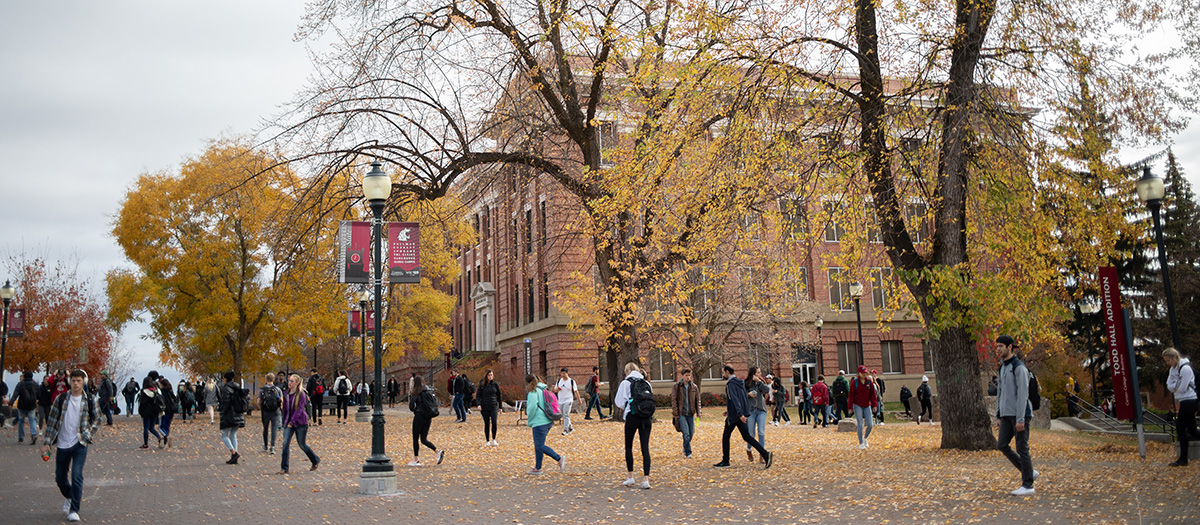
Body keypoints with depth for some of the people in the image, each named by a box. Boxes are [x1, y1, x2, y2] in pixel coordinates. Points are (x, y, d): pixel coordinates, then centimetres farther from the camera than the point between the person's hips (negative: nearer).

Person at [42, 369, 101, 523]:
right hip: (62, 444, 2)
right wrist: (47, 442, 1)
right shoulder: (60, 399, 1)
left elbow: (96, 420, 9)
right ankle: (69, 497, 43)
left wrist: (88, 435, -2)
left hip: (80, 444, -2)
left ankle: (74, 510, -5)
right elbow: (51, 421, 4)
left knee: (77, 476, -13)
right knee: (60, 478, 13)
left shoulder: (90, 400, -1)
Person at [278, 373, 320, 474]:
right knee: (285, 444, -7)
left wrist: (292, 422, -22)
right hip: (289, 422, 5)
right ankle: (284, 468, -3)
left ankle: (316, 460, 25)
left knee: (302, 444, 3)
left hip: (300, 423, -5)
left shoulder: (301, 394, -11)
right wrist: (285, 422, 11)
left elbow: (299, 409, -18)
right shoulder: (286, 394, 6)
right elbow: (285, 409, 16)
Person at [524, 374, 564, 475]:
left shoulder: (533, 391, -9)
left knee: (540, 446, -8)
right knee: (538, 445, 14)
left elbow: (532, 406, -20)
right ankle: (537, 468, 16)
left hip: (539, 422, -9)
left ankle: (560, 459, -15)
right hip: (548, 421, 9)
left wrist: (529, 421, -7)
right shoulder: (543, 390, 17)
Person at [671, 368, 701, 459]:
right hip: (681, 413, -3)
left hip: (691, 414, 3)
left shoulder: (694, 387, 4)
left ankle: (685, 449, 31)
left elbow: (697, 400, 8)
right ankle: (688, 453, -5)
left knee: (691, 433, 9)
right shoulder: (676, 387, -3)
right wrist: (675, 413, -8)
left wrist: (698, 413, 3)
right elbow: (674, 400, -3)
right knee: (686, 433, -11)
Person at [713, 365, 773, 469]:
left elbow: (735, 399, -24)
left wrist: (740, 414, -31)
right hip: (741, 414, 9)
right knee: (746, 436, 7)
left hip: (734, 416, -9)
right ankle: (766, 455, -5)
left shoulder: (731, 384, -14)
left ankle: (725, 461, 12)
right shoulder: (740, 383, 15)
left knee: (725, 437, 6)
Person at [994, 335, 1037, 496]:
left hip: (1020, 415, -9)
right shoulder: (1002, 368, 16)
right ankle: (1029, 472, 16)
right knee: (1002, 445, 4)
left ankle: (1027, 485, 3)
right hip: (1007, 415, 9)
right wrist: (998, 416, 18)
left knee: (1022, 448, -4)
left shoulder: (1019, 368, -11)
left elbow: (1023, 394, -17)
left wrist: (1020, 419, -21)